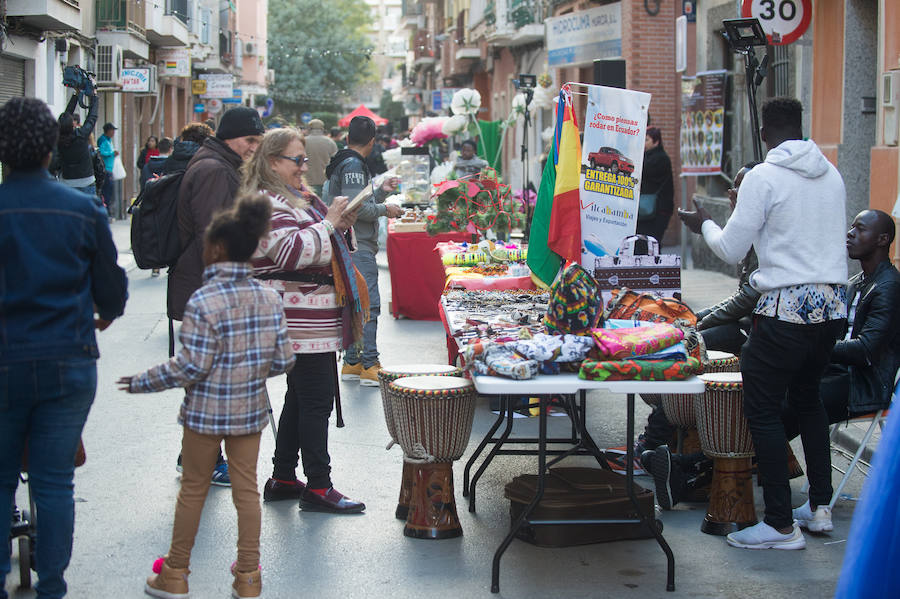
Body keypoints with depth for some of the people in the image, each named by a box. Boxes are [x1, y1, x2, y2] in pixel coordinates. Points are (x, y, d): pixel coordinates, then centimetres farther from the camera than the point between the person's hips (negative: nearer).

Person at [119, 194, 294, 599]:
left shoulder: (203, 302, -20)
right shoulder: (270, 298, -4)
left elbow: (191, 366, -19)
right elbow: (283, 360, 0)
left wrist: (143, 382, -7)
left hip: (205, 412, -4)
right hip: (251, 412, 4)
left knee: (193, 489, 10)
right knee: (246, 488, 12)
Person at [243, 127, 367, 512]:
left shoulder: (295, 198, 19)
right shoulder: (268, 204, -14)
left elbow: (313, 247, 28)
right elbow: (292, 251, -24)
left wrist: (339, 227, 10)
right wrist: (328, 224, -17)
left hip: (312, 315, 11)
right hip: (302, 319, -11)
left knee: (300, 398, 15)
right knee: (317, 398, -8)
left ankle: (283, 479, 22)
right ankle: (318, 487, -4)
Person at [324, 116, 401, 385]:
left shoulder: (348, 163, 19)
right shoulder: (353, 165, -13)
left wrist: (381, 191, 22)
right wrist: (384, 209, -8)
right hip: (358, 247, -11)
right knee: (369, 305, -11)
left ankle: (351, 363, 18)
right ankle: (369, 366, -12)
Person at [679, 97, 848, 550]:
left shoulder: (764, 177, -9)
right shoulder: (832, 175, 10)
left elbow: (731, 250, -5)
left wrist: (703, 224, 15)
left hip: (787, 308, -7)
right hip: (833, 304, 7)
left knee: (762, 409, 0)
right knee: (807, 398, 23)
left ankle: (781, 525, 0)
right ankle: (821, 502, 26)